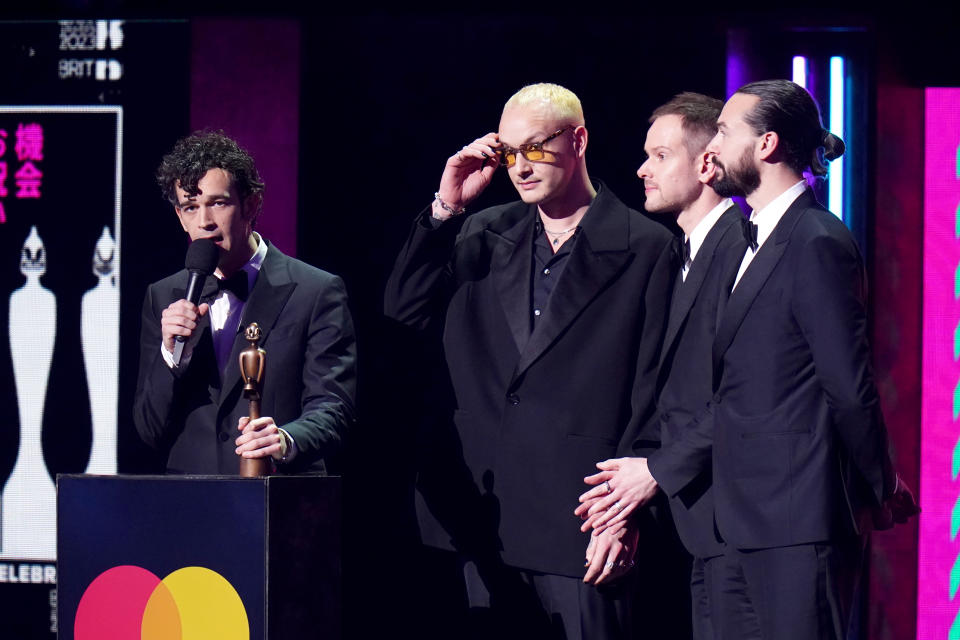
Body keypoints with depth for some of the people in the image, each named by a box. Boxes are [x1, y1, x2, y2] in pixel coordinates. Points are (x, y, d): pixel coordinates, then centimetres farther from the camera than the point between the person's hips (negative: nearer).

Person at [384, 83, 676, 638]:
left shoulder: (646, 248, -1)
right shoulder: (485, 237, 15)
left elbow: (652, 393, -4)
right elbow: (403, 313, 8)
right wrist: (447, 207, 0)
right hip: (486, 526, 5)